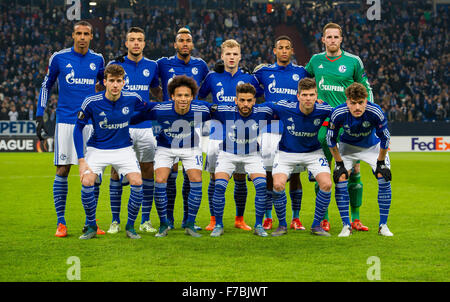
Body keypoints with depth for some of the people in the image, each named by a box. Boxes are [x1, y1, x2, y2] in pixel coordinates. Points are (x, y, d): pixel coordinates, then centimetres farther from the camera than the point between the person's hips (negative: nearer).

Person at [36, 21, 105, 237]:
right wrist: (40, 116, 5)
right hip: (66, 120, -2)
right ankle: (61, 222, 1)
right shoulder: (59, 58, 1)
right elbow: (46, 86, 9)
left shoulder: (97, 60, 8)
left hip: (91, 122, 2)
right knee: (63, 170, -5)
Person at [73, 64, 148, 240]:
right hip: (97, 149, -1)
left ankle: (130, 226, 1)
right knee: (87, 182, -24)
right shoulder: (91, 103, -15)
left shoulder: (132, 99, -11)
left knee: (137, 182, -20)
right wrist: (81, 160, -11)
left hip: (123, 149, 1)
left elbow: (148, 110, 13)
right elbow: (78, 128, -6)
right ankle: (91, 227, -2)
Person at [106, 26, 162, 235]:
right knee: (117, 171, -1)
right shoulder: (115, 65, 1)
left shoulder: (151, 66, 8)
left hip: (145, 126, 2)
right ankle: (115, 220, 7)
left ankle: (145, 220, 11)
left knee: (148, 171, 3)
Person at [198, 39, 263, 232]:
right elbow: (198, 98, 16)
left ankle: (240, 219, 13)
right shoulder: (212, 77, 6)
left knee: (240, 178, 2)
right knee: (215, 177, -1)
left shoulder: (248, 78, 7)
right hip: (218, 133, 0)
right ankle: (214, 220, 8)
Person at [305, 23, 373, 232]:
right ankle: (323, 219, 7)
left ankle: (355, 219, 6)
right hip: (323, 122, 1)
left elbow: (366, 88, 11)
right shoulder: (316, 60, 8)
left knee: (354, 170, -3)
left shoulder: (353, 61, 3)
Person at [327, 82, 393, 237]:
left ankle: (383, 225, 0)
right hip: (348, 146, 0)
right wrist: (339, 164, -11)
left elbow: (385, 138, -17)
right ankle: (346, 225, -4)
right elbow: (331, 139, -13)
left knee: (384, 179, -13)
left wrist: (381, 163, -12)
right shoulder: (338, 113, -31)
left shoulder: (375, 112, -34)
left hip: (373, 146, 0)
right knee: (340, 179, -15)